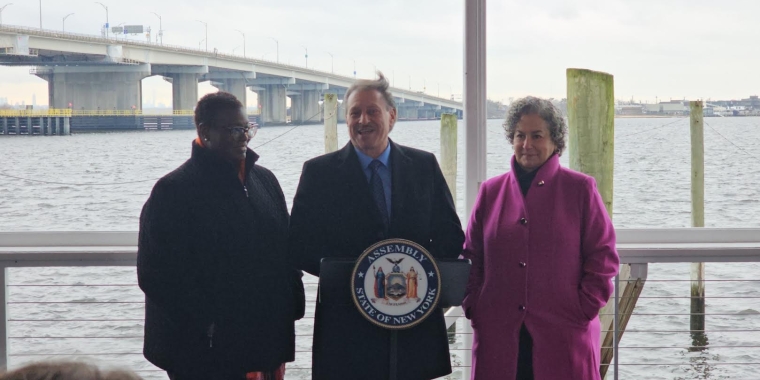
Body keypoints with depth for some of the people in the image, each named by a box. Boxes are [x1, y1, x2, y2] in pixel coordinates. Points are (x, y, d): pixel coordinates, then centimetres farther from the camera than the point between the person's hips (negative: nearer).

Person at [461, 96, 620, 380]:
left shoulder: (580, 189, 3)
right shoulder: (491, 191, 12)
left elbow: (603, 255, 1)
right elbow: (472, 257, 15)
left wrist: (585, 308, -6)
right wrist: (473, 306, 4)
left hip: (563, 336, -2)